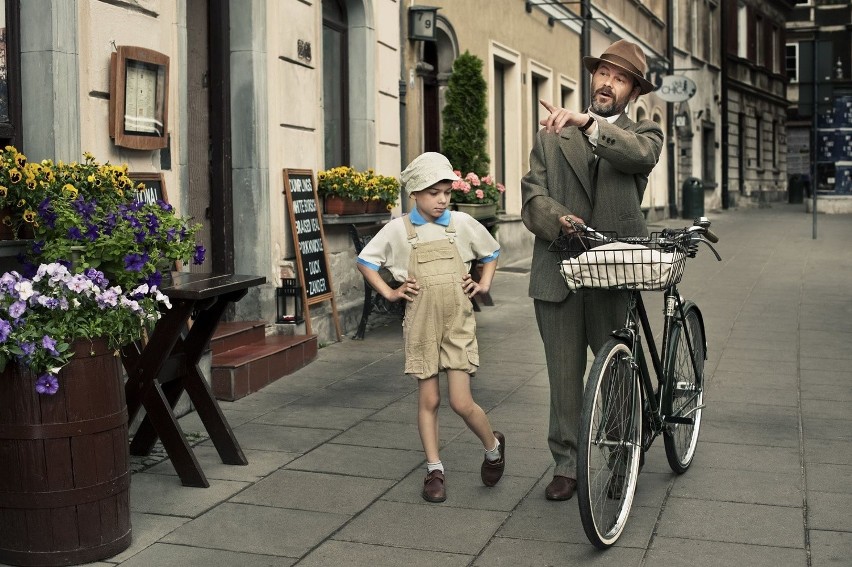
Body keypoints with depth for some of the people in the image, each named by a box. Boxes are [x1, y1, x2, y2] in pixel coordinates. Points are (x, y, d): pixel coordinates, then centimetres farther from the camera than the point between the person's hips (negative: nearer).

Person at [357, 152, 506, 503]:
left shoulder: (462, 223, 1)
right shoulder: (399, 229, -2)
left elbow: (491, 252, 18)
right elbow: (365, 260, 7)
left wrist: (484, 284, 5)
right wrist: (389, 293, -1)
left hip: (458, 323, 0)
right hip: (421, 325, 0)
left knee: (461, 402, -4)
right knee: (428, 400, 7)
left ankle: (493, 447, 24)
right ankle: (434, 470, 19)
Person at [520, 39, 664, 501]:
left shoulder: (641, 134, 9)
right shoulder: (551, 137, 13)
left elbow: (642, 155, -17)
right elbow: (533, 196, 1)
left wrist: (587, 123, -33)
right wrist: (560, 220, -21)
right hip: (557, 276, 1)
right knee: (564, 377, 7)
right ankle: (566, 465, 21)